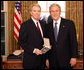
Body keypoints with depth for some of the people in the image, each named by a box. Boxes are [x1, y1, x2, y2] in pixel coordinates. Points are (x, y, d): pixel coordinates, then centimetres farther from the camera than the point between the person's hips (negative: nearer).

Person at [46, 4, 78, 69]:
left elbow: (73, 41, -5)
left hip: (66, 60, -2)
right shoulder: (48, 26, 7)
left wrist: (74, 57, -11)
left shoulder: (69, 23, -3)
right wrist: (47, 58, 5)